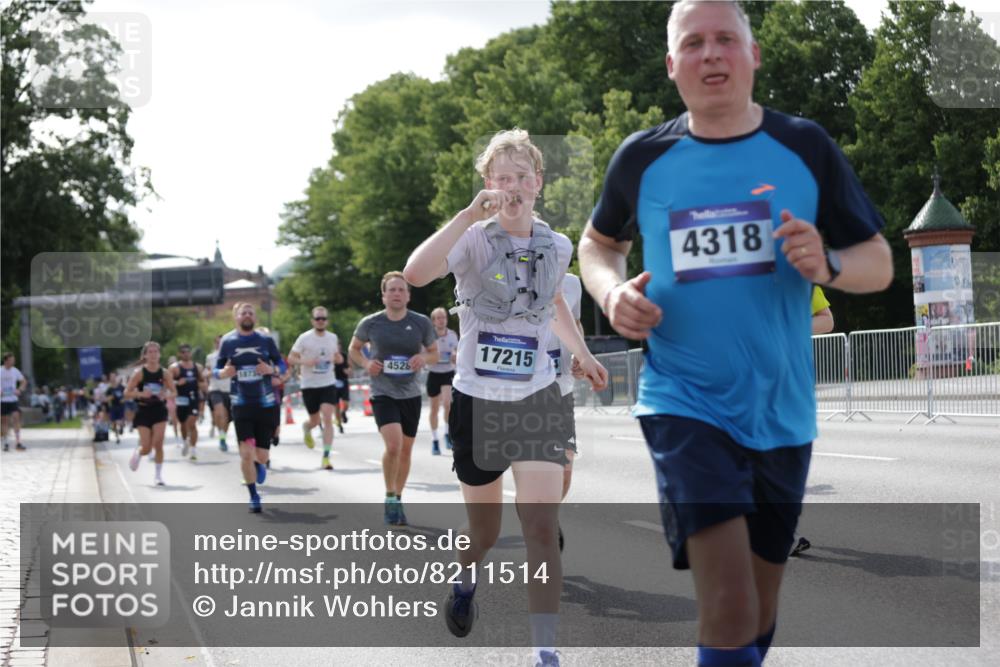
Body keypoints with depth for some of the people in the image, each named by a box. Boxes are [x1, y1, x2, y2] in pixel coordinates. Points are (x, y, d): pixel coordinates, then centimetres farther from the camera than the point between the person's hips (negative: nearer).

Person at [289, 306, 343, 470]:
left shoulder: (332, 337, 5)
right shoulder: (304, 338, -6)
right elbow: (291, 358, -3)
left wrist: (338, 358, -3)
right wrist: (305, 362, -22)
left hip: (328, 384, 2)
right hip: (309, 385, -2)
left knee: (327, 418, -14)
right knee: (315, 421, 9)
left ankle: (326, 457, -14)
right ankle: (306, 428, 49)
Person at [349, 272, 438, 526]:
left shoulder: (421, 323, -2)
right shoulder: (371, 323, -5)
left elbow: (434, 353, 11)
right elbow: (353, 349, 12)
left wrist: (424, 358, -12)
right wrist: (365, 363, -9)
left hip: (411, 395, 3)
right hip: (383, 394, -3)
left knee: (405, 451, 12)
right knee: (393, 445, -21)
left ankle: (398, 500, 31)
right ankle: (390, 498, -1)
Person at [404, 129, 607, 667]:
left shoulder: (557, 247, 2)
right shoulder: (474, 239, -12)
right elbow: (415, 274, -34)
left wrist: (583, 354, 24)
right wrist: (470, 214, -37)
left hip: (537, 400, 2)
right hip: (476, 401, -2)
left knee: (542, 528, -14)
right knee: (484, 531, 14)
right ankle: (465, 582, 50)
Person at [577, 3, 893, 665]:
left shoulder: (806, 148, -1)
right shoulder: (643, 157, -1)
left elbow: (879, 262, 3)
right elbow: (599, 243, 18)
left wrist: (829, 264, -19)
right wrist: (612, 294, -5)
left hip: (781, 412, 2)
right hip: (685, 406, -2)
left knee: (760, 608, 16)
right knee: (730, 610, -17)